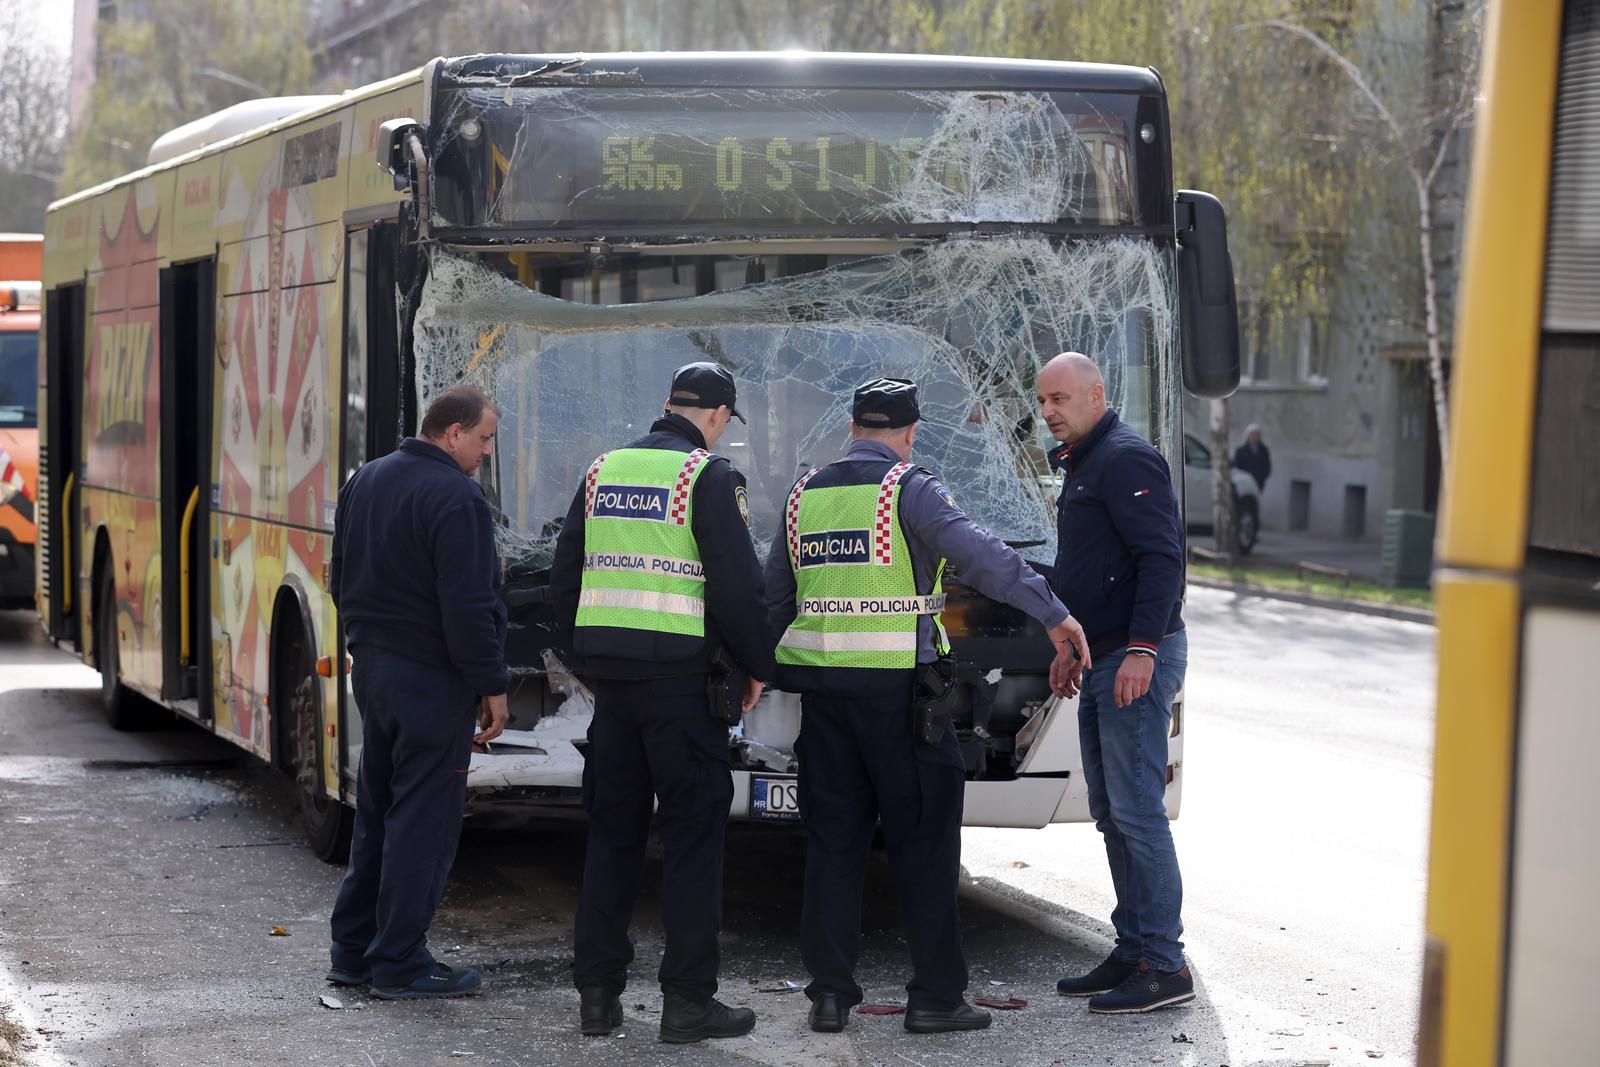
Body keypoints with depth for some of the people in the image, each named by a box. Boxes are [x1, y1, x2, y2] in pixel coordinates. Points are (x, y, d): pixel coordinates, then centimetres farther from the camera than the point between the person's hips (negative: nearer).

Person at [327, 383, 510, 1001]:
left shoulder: (364, 483, 11)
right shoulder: (455, 499, -18)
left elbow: (341, 580, 20)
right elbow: (468, 606, -20)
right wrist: (490, 685, -14)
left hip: (371, 666, 9)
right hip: (431, 678, -9)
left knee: (376, 811, 17)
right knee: (423, 819, -2)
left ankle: (353, 950, 22)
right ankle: (399, 965, 1)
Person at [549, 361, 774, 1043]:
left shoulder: (605, 471, 12)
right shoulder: (708, 476, -7)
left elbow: (564, 580, 15)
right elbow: (737, 585, -12)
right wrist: (757, 667, 1)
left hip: (609, 676, 6)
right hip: (681, 677, -6)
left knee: (612, 833, 11)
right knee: (694, 834, 0)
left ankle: (598, 994, 12)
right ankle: (688, 1000, 0)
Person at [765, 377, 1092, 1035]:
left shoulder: (806, 493, 13)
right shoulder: (907, 488, -6)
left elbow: (775, 598, 18)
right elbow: (979, 555, -20)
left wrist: (771, 672, 27)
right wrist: (1053, 614, -19)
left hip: (820, 684, 6)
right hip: (896, 684, -5)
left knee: (833, 838, 10)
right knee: (923, 838, 1)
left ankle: (829, 993, 9)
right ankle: (934, 996, 2)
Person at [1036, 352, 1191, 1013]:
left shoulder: (1126, 458, -12)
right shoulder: (1081, 464, 20)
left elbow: (1162, 555, -20)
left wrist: (1141, 648, -26)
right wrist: (1070, 648, 26)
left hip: (1137, 662, -10)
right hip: (1103, 661, 10)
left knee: (1136, 810, -11)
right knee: (1110, 810, 11)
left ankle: (1165, 966, -8)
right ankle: (1133, 952, 16)